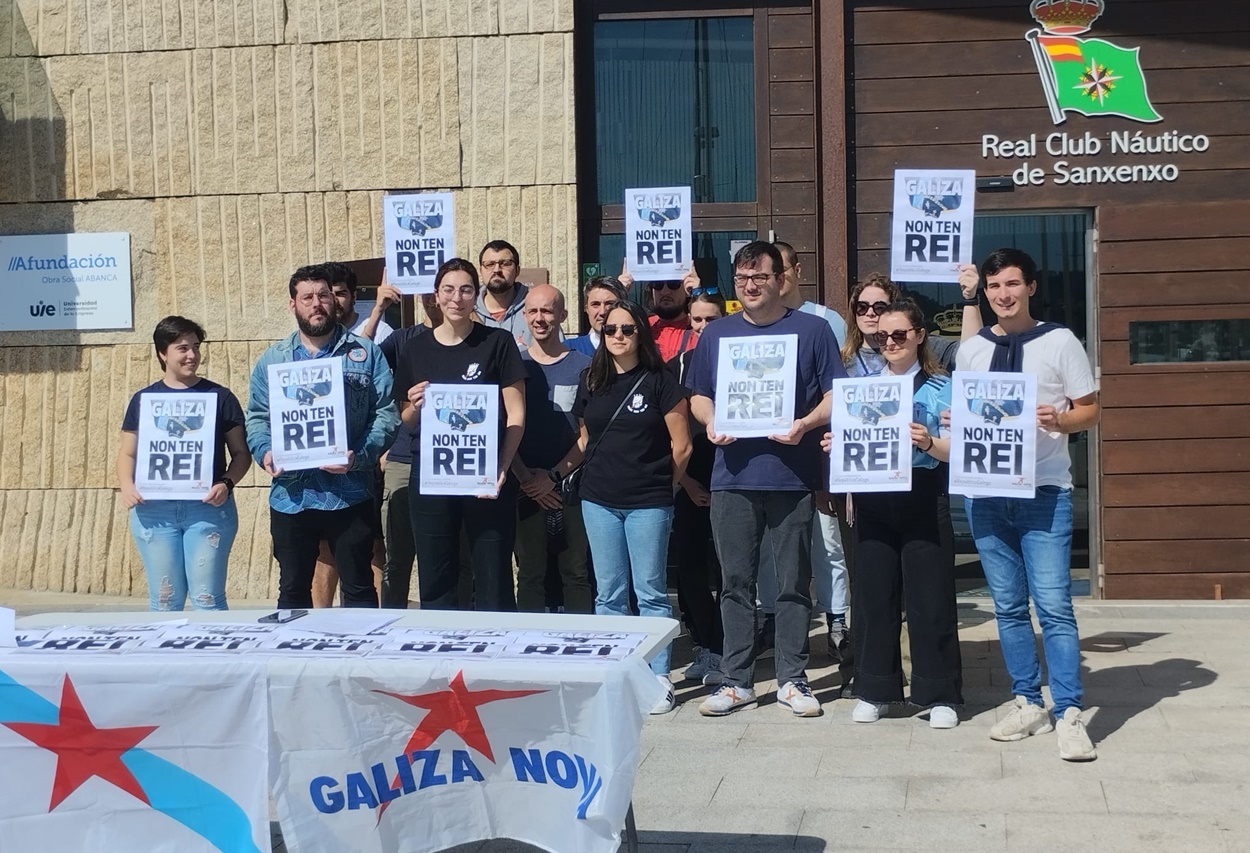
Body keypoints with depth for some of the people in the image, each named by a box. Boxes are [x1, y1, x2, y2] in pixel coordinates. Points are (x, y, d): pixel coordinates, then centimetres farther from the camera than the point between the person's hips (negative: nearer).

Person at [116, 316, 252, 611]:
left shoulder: (219, 396, 5)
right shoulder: (143, 399, 10)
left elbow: (241, 452, 6)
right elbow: (128, 453, 13)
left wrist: (227, 483, -13)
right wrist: (127, 485, -8)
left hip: (208, 508, -2)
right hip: (153, 510, 2)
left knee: (208, 599, -3)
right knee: (164, 600, 5)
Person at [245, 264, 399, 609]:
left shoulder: (365, 353, 3)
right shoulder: (272, 359, 12)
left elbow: (386, 413, -4)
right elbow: (258, 417, 9)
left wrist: (359, 457, -18)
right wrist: (266, 452, -12)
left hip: (350, 495, -2)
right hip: (290, 496, 3)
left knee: (358, 588, 6)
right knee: (292, 590, 13)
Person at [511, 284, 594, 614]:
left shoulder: (582, 367, 4)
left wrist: (554, 476, -9)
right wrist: (526, 477, -7)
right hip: (526, 488, 1)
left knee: (577, 574, 2)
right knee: (530, 574, 5)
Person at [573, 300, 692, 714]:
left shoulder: (659, 381, -5)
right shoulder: (591, 381, 8)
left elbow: (681, 446, -3)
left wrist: (663, 485, 5)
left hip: (648, 504, -4)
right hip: (599, 501, 4)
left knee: (651, 593, 1)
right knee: (609, 594, 8)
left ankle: (659, 678, 9)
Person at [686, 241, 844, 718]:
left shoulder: (811, 330, 4)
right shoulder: (716, 334, 13)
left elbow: (836, 395, 2)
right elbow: (698, 396, 17)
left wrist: (805, 424, -16)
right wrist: (710, 422, -4)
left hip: (792, 477, -2)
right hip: (732, 478, 2)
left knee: (793, 584, 4)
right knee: (736, 582, 7)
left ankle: (792, 680, 15)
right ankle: (736, 681, 16)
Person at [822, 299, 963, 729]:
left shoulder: (940, 387, 3)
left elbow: (956, 449, -4)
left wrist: (929, 443, -23)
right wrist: (834, 446, -4)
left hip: (923, 502, -3)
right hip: (873, 500, 3)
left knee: (930, 597, -1)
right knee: (873, 595, 5)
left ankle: (940, 695, 10)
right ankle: (875, 691, 17)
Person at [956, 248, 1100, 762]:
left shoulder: (1059, 341, 1)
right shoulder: (970, 349, 11)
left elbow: (1089, 411, 3)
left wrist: (1058, 420, -17)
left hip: (1044, 491, -4)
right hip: (985, 491, 4)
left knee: (1053, 604, -9)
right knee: (1008, 605, 9)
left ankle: (1069, 714, -5)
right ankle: (1028, 703, 20)